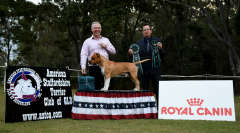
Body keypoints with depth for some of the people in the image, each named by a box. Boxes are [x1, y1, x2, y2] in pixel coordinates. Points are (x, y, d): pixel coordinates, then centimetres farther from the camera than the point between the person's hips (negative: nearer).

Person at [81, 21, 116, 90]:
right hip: (94, 68, -2)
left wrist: (106, 46, -2)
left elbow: (113, 51, 15)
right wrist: (83, 66, -13)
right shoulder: (87, 41, 9)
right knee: (95, 88, 0)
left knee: (108, 86, 1)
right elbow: (84, 55, 1)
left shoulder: (106, 40, 17)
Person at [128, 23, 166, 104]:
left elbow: (163, 55, 0)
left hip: (155, 70, -2)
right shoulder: (139, 43, 9)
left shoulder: (157, 41, 4)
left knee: (158, 90, -1)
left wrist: (161, 48, -20)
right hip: (144, 70, 2)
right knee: (144, 91, 7)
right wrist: (131, 53, -11)